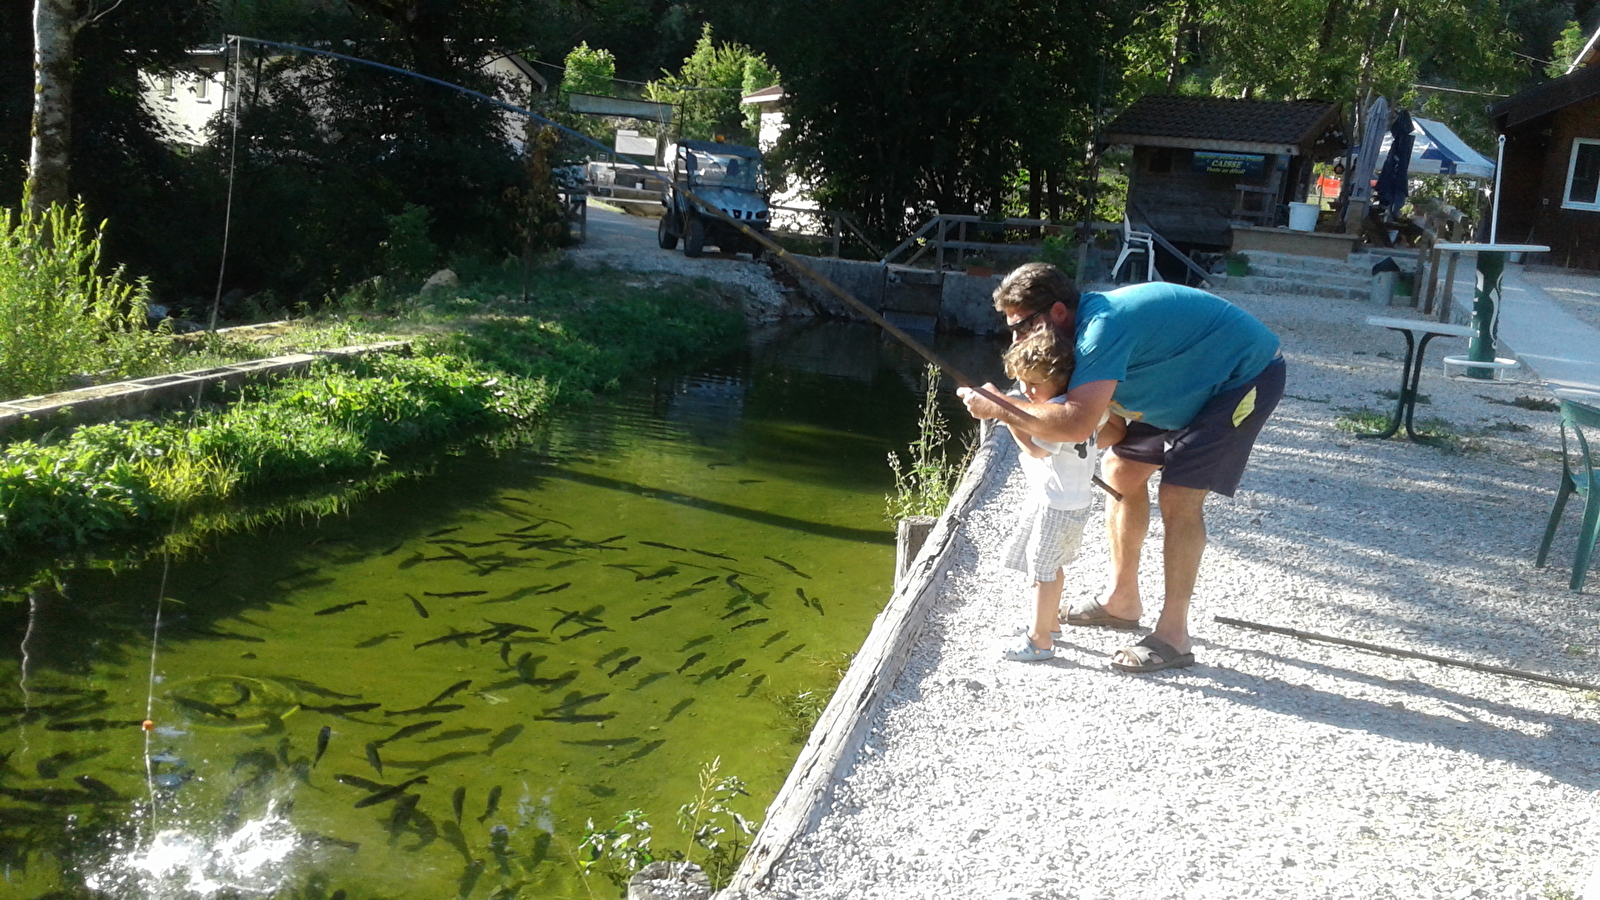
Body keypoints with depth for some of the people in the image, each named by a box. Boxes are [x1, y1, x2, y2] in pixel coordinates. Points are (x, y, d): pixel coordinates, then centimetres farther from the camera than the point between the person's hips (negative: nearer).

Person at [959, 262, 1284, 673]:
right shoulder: (1087, 325, -2)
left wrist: (999, 408, -32)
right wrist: (1009, 408, -19)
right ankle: (1122, 601, 24)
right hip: (1196, 382, 10)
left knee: (1179, 496, -17)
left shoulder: (1104, 327, -33)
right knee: (1122, 470, 10)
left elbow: (1076, 424, -44)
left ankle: (1173, 636, -7)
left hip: (1246, 375, -10)